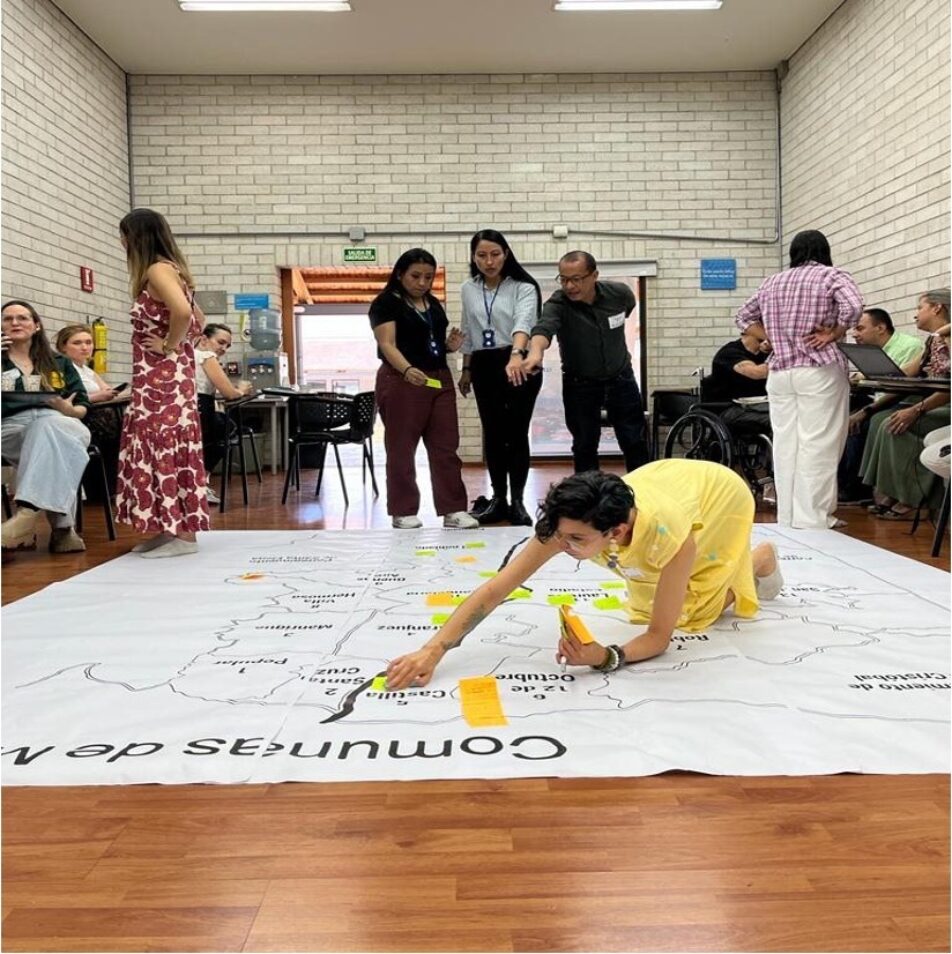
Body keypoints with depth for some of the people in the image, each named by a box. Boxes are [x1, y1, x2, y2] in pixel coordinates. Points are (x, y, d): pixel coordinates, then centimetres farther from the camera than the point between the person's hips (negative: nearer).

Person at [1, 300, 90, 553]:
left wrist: (69, 410, -5)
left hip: (58, 422, 0)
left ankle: (27, 512, -55)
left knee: (50, 428, -39)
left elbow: (82, 407, 19)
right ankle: (62, 527, -41)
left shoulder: (59, 363, 27)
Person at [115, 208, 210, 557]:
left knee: (167, 447, -7)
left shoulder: (158, 269, -13)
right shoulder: (170, 270, 17)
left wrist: (170, 345, -18)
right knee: (164, 448, 11)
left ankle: (184, 535, -2)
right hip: (163, 377, 10)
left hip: (162, 377, -10)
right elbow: (197, 320, 26)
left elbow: (183, 311, -32)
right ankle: (170, 530, 17)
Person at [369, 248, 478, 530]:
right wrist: (407, 370, -34)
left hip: (440, 381, 6)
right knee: (401, 449, 2)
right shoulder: (385, 303, -5)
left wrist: (451, 345, 2)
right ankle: (403, 512, 11)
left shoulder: (434, 304, 16)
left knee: (446, 447, 3)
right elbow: (388, 345, -16)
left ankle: (454, 510, 7)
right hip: (402, 383, -6)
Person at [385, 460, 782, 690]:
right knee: (646, 607, 9)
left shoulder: (668, 535, -48)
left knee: (695, 613, -1)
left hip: (720, 494, -4)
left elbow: (659, 636, -37)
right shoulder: (569, 521, -39)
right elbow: (494, 590, -39)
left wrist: (606, 658, -56)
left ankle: (761, 558, 25)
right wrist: (432, 650, -48)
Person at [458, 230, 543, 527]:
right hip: (484, 367, 4)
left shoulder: (523, 287, -8)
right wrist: (466, 370, 17)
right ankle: (498, 499, 15)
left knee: (516, 432, -3)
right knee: (493, 433, 7)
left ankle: (517, 501, 7)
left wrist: (516, 355, -44)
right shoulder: (468, 290, 7)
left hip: (518, 365, -4)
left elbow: (523, 323, -27)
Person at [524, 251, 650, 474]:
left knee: (635, 443, 8)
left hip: (620, 379, 2)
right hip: (579, 385, -2)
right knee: (584, 446, 7)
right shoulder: (557, 305, -24)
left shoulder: (620, 293, -14)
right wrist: (536, 352, -69)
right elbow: (543, 328, -46)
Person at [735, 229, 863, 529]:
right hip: (819, 372, -5)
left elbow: (744, 317, 22)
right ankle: (811, 520, -3)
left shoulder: (772, 281, 15)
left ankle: (787, 519, 11)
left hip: (779, 373, 5)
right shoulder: (831, 275, -1)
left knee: (785, 445, 6)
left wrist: (774, 338, 13)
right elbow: (853, 306, -19)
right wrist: (833, 335, -6)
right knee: (817, 446, -3)